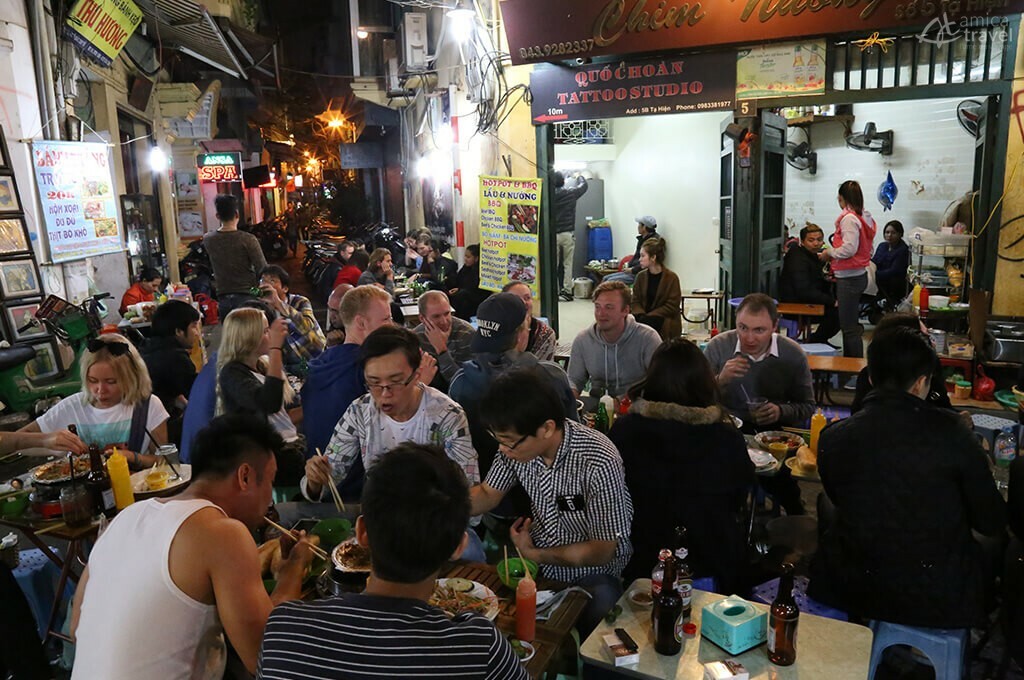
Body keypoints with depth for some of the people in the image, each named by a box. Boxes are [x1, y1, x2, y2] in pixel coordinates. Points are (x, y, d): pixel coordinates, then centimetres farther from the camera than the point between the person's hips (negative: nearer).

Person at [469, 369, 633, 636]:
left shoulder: (599, 463, -30)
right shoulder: (517, 441, -12)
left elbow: (602, 551, -19)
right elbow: (488, 494, 4)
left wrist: (533, 555, -12)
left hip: (590, 570, -5)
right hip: (536, 556, 5)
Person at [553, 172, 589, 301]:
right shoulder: (570, 193, -2)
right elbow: (584, 185, 16)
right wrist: (579, 176, 35)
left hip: (553, 234, 1)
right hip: (568, 234, 0)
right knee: (568, 264, 4)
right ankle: (567, 291, 3)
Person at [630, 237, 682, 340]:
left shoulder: (671, 278, -7)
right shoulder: (641, 276, 9)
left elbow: (672, 306, -9)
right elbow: (635, 301, 8)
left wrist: (648, 316, -16)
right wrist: (641, 314, -14)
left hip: (666, 321, -4)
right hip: (644, 317, 4)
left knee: (642, 324, -33)